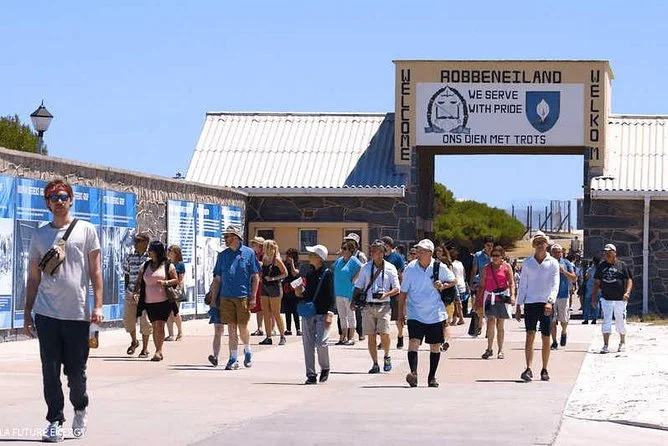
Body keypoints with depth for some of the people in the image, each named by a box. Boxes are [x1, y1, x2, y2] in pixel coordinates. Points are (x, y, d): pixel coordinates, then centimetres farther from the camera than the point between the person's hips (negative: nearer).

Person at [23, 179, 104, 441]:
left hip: (78, 313, -2)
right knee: (50, 371, -1)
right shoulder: (39, 235, 11)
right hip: (46, 313, 2)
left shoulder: (86, 230, 5)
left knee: (76, 371, 4)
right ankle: (55, 421, 6)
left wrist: (97, 306, -6)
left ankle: (80, 408, 30)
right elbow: (33, 277, 14)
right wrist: (27, 314, 10)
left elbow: (95, 271, 3)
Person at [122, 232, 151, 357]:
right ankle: (134, 341, 32)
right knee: (128, 319, 6)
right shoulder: (130, 257, 8)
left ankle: (145, 348, 11)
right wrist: (127, 290, 8)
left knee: (145, 321, -2)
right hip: (131, 294, 4)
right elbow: (127, 275, 15)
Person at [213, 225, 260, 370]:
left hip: (243, 296, -3)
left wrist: (253, 297, -5)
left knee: (242, 327, 1)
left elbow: (255, 277, 1)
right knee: (231, 327, 2)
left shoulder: (248, 253, 1)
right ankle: (233, 359, 7)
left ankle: (247, 351, 27)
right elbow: (217, 278, 14)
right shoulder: (222, 255, 11)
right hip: (226, 297, 3)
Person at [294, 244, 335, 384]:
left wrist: (329, 313, -15)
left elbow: (331, 295, -8)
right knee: (308, 344, 2)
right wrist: (300, 293, 0)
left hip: (322, 314, -6)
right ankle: (311, 375, 8)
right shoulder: (309, 274, 14)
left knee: (321, 343, -13)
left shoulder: (327, 274, -4)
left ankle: (325, 368, 12)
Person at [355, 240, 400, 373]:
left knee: (384, 334, -12)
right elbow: (358, 287, 16)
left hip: (383, 305, -2)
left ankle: (387, 357, 15)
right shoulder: (365, 268, 10)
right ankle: (375, 364, 8)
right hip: (368, 306, 2)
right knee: (371, 336, 0)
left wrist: (386, 294, -14)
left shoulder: (390, 268, 4)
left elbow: (396, 289, 4)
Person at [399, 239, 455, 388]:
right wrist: (401, 311, 5)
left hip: (435, 315, 1)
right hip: (415, 314, -1)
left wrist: (443, 285, -10)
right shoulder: (410, 268, -3)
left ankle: (432, 377, 21)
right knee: (413, 342, -19)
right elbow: (403, 292, 5)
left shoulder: (439, 268, -4)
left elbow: (454, 280, 11)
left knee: (435, 346, 9)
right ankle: (413, 373, -29)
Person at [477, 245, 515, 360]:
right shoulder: (486, 268, 9)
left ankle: (500, 350, 12)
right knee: (490, 322, -12)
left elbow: (511, 282, -4)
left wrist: (512, 295, -18)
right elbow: (482, 285, 11)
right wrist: (478, 300, 7)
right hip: (490, 297, 1)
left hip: (502, 297, -1)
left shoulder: (506, 267, 3)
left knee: (500, 324, 5)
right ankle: (489, 349, -8)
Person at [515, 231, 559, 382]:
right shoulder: (527, 262, 9)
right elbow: (522, 285, 12)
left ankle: (544, 370, 14)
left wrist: (550, 301, -21)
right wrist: (518, 306, 8)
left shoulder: (553, 263, 4)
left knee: (545, 338, 4)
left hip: (546, 304, 0)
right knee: (530, 334, -12)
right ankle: (528, 369, -18)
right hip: (530, 303, 1)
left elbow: (555, 285, -5)